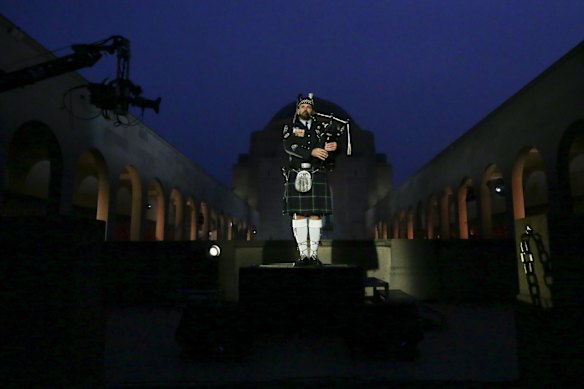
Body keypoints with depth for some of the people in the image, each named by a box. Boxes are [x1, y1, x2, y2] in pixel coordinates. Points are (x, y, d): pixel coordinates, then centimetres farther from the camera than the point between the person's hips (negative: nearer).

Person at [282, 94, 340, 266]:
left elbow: (333, 141, 11)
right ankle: (303, 254, 4)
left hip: (317, 176, 1)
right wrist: (312, 152, -19)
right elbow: (289, 146, -7)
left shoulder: (322, 126, 16)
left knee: (315, 214, 0)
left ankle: (314, 254, 5)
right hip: (296, 175, -1)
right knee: (298, 214, -3)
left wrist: (332, 147, -14)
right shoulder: (290, 127, 10)